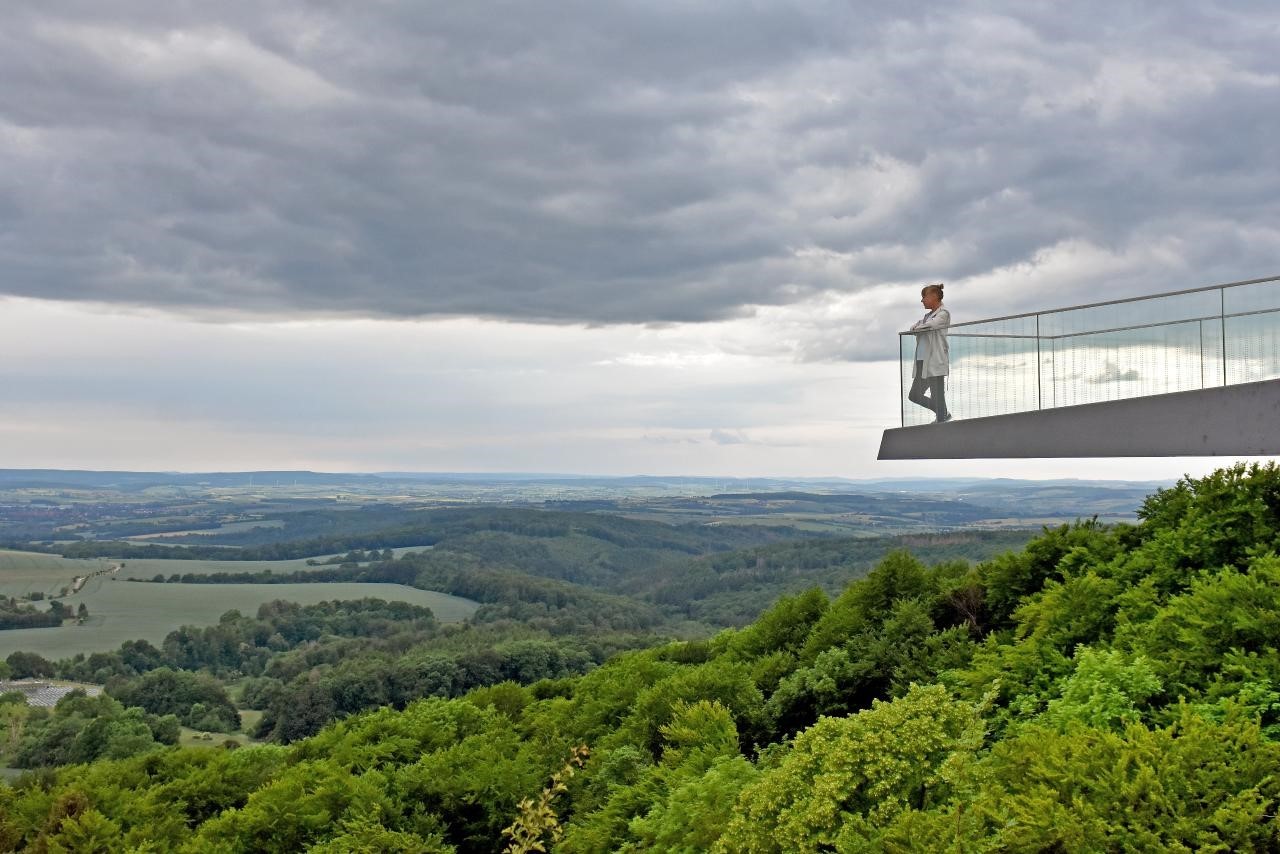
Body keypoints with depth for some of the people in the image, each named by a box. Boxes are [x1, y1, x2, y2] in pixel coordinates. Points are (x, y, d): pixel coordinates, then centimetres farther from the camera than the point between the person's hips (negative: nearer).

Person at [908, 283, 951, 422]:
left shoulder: (943, 314, -3)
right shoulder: (928, 315, 21)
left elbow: (930, 325, -18)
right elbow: (913, 327, 14)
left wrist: (918, 328, 0)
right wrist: (915, 327, -8)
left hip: (935, 362, -9)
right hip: (922, 362, 9)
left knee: (937, 396, -9)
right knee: (914, 396, 13)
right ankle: (943, 414, 26)